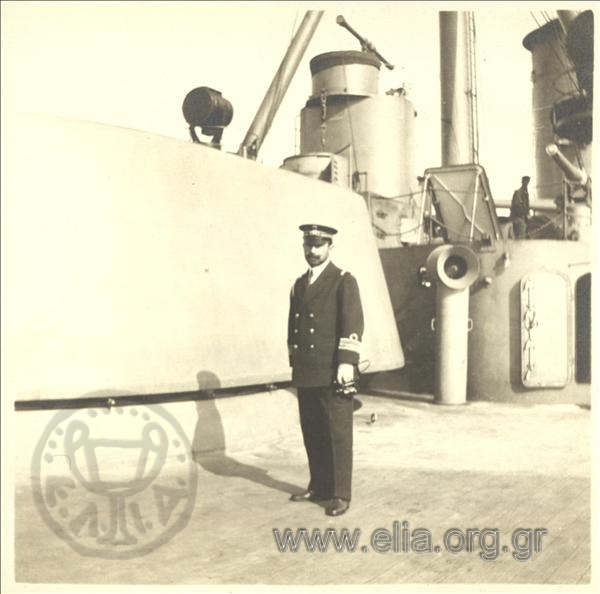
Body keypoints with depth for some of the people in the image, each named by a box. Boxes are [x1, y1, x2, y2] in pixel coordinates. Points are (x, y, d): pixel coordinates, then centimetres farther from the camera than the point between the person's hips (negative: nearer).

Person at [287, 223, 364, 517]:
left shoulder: (344, 281, -2)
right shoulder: (299, 284, 17)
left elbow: (353, 324, -11)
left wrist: (346, 362, -19)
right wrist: (295, 364, 17)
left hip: (332, 373, -6)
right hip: (305, 374, 6)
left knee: (338, 434, 0)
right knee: (312, 433, 11)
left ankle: (340, 494, 9)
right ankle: (319, 486, 25)